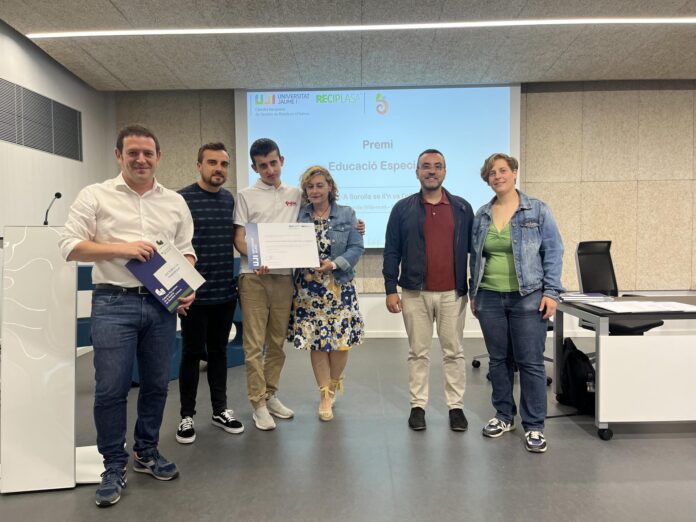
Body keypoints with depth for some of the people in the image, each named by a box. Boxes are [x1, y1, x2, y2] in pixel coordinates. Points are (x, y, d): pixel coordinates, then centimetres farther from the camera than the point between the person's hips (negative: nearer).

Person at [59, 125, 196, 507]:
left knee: (156, 384, 11)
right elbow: (70, 246, -3)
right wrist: (121, 249, -15)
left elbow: (186, 251, 13)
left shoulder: (175, 202, 11)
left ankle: (146, 454, 31)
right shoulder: (95, 195, 2)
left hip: (162, 303, 3)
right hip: (113, 303, -3)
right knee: (111, 388, 1)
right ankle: (114, 466, 19)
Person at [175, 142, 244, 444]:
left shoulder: (232, 200, 8)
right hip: (195, 293, -4)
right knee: (192, 353, 8)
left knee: (219, 351, 15)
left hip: (226, 293, 4)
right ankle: (187, 415, 23)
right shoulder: (182, 199, -7)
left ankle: (220, 410, 29)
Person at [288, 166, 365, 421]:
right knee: (316, 342, 3)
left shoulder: (346, 214, 3)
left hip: (339, 287, 0)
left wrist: (335, 263, -19)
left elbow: (356, 248, -4)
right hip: (308, 288, 1)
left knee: (340, 339, 3)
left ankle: (334, 384, 31)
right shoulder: (298, 216, 5)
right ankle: (325, 395, 19)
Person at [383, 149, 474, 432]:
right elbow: (392, 252, 2)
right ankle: (418, 406, 20)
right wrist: (390, 289, -4)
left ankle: (456, 406, 21)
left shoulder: (462, 208, 5)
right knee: (418, 352, 9)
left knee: (454, 352, 9)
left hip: (453, 293, 1)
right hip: (415, 293, 0)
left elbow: (473, 249, 7)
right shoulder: (403, 209, 3)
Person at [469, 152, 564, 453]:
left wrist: (551, 292, -10)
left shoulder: (537, 210, 0)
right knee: (498, 360, 12)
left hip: (527, 298, -3)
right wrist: (473, 293, 12)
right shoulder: (481, 215, 9)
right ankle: (504, 416, 27)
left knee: (531, 362, 0)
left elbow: (553, 252, -2)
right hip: (489, 299, 4)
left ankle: (534, 426, 13)